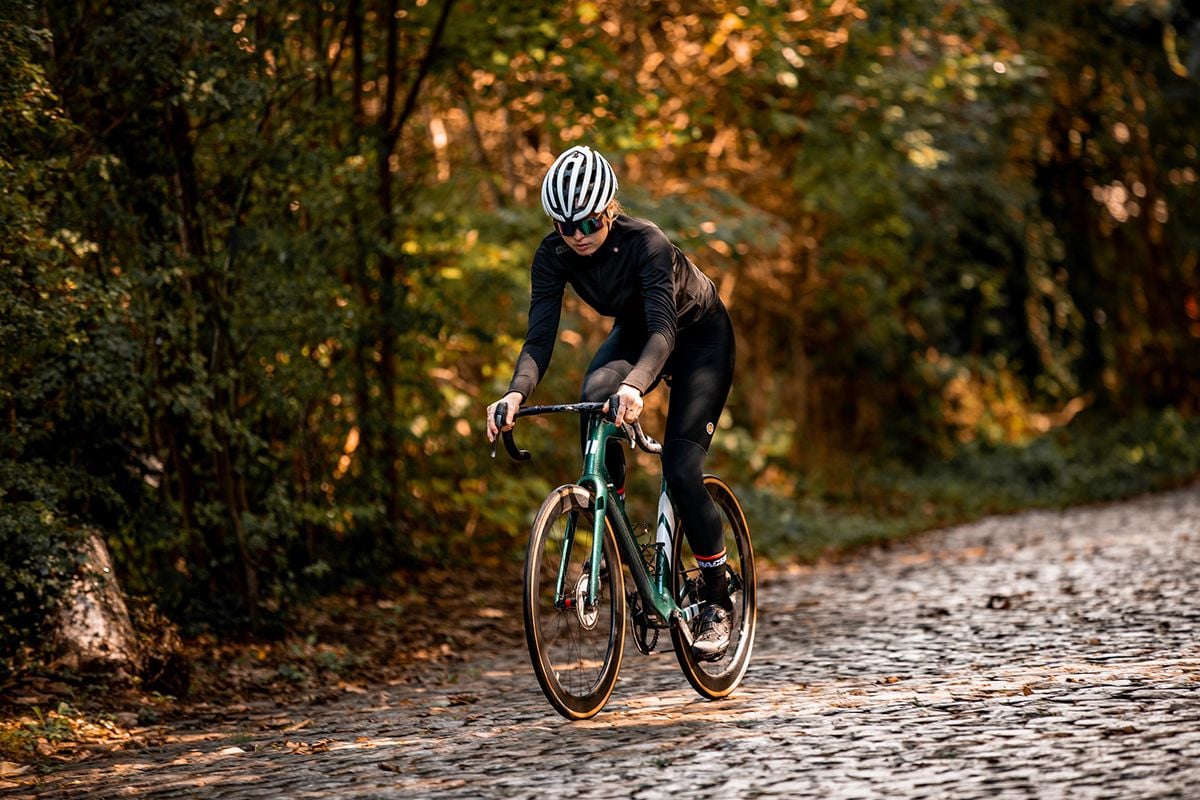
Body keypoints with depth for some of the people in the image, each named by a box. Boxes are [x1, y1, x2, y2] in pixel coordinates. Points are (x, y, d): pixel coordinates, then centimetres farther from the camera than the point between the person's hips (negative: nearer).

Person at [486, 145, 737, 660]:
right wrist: (516, 393, -47)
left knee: (680, 470, -17)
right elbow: (540, 336, -27)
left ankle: (717, 598, 1)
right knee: (595, 397, -31)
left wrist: (635, 385, -65)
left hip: (700, 336, -4)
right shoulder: (554, 255, -21)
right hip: (633, 333, 4)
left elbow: (663, 329, -46)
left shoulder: (646, 242, -35)